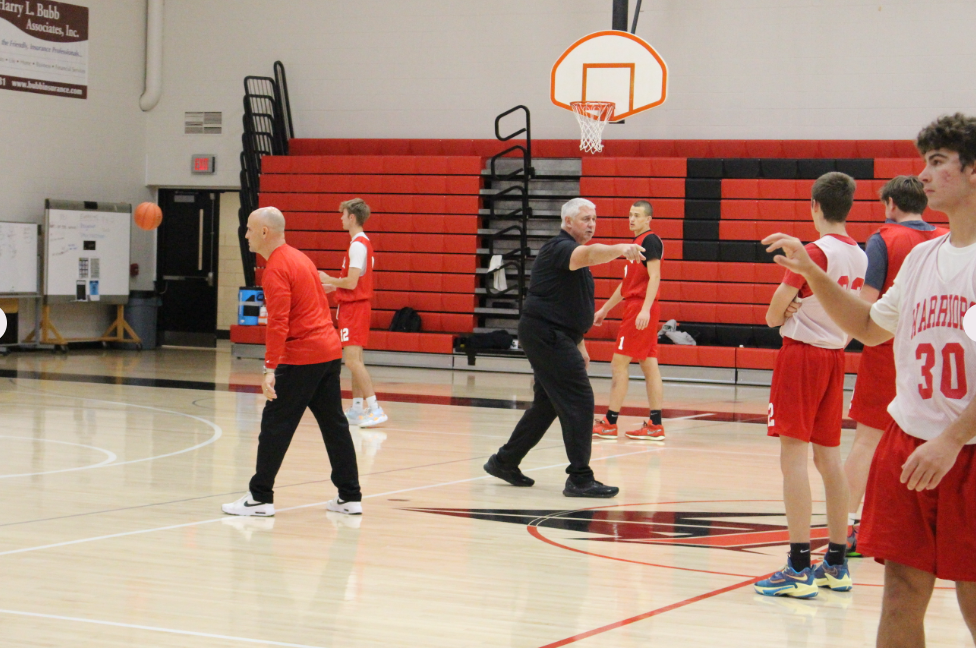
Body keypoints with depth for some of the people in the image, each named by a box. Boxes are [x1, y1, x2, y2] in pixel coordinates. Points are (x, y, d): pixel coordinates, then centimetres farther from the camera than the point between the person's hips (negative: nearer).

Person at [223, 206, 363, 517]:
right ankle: (350, 497, 13)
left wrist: (270, 369, -24)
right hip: (330, 350, 9)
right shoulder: (299, 258, 16)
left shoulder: (277, 269, -13)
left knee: (275, 426, -3)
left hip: (301, 358, -9)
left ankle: (260, 498, 0)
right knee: (334, 424, 11)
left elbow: (278, 323, -21)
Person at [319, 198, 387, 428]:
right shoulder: (362, 243, 15)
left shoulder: (357, 245, -16)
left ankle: (375, 409, -18)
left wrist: (329, 280, -6)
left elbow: (351, 282, -21)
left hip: (354, 307, -10)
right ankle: (358, 409, 16)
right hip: (356, 306, 10)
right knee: (355, 360, 12)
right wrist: (333, 287, 19)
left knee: (352, 359, -14)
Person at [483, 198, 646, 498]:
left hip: (554, 337, 11)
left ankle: (504, 461, 27)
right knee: (578, 402, -12)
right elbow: (589, 254, -38)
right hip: (546, 334, -11)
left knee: (547, 404, 17)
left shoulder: (571, 254, 19)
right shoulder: (560, 248, -13)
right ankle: (580, 478, -12)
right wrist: (621, 249, -55)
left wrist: (579, 344, 26)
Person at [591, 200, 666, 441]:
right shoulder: (638, 242, 20)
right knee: (649, 365, 6)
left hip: (640, 308, -10)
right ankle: (655, 425, 5)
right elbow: (628, 283, 27)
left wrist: (645, 309, -28)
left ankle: (609, 423, -3)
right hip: (635, 308, 10)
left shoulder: (650, 241, -10)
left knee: (619, 363, -7)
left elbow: (654, 277, -19)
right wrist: (605, 309, 29)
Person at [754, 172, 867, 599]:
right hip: (834, 356, 8)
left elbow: (775, 310, -13)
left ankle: (799, 568, -13)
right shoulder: (860, 255, 8)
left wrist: (777, 317, 8)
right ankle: (836, 564, 16)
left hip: (802, 353, -8)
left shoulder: (817, 251, -15)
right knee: (828, 457, 12)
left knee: (793, 455, -8)